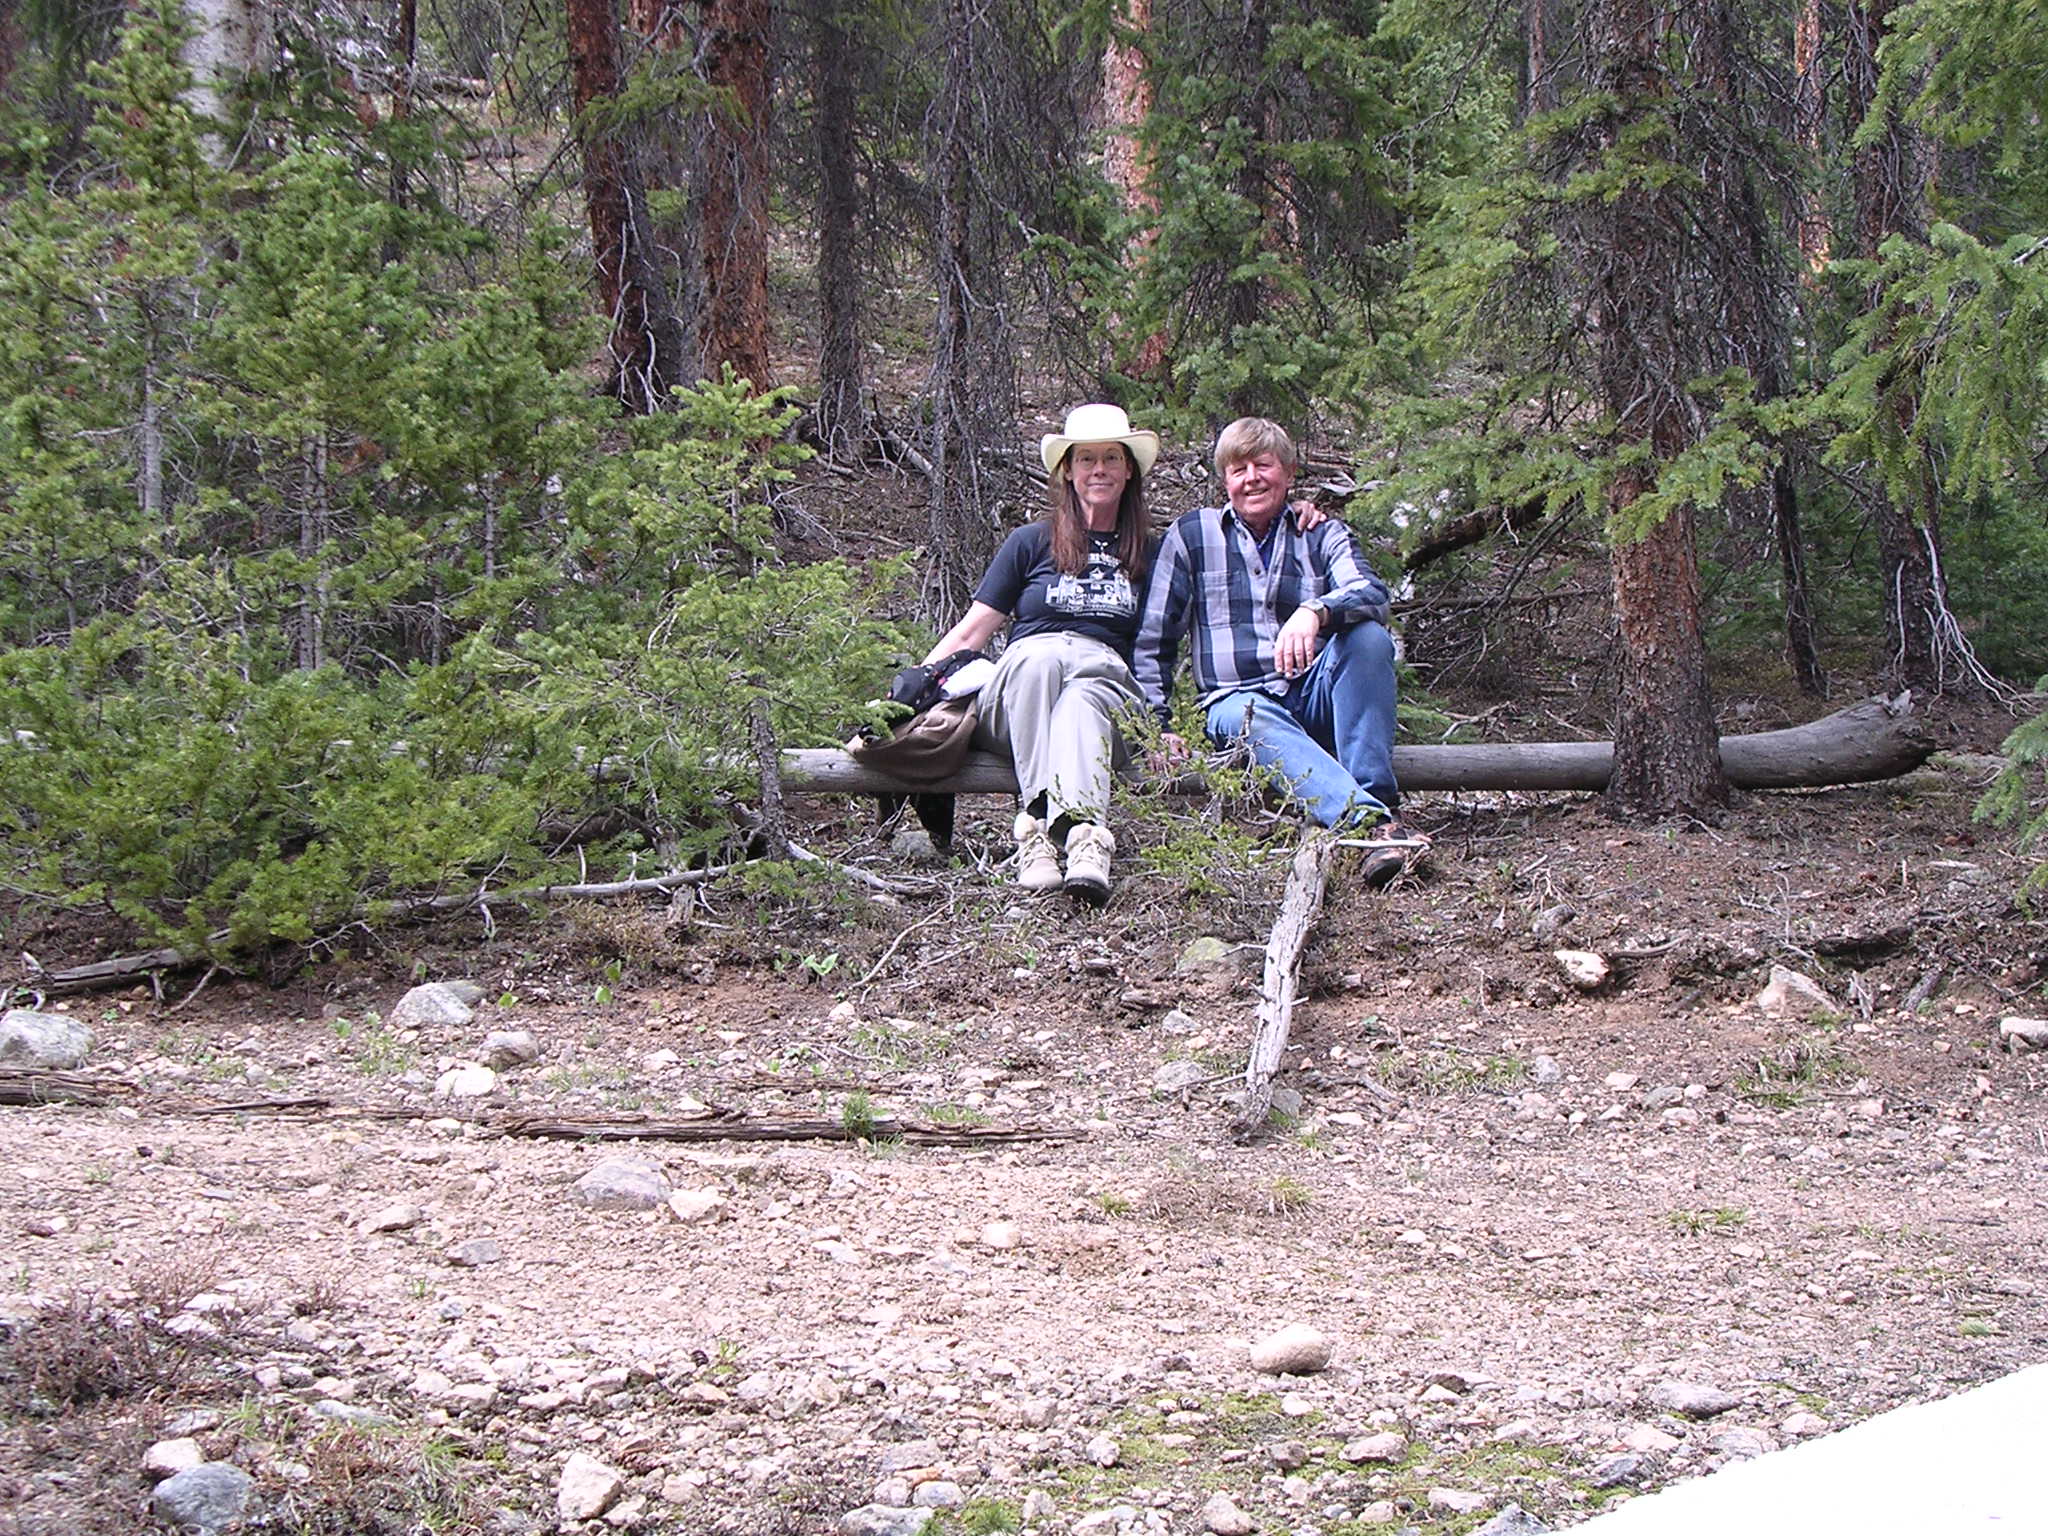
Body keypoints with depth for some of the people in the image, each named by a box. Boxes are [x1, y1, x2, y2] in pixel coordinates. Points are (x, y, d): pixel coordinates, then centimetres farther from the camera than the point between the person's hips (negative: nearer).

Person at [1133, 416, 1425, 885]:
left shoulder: (1322, 535, 13)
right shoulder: (1190, 536, 13)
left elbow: (1372, 594, -9)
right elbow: (1153, 640, 13)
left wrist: (1315, 612, -31)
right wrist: (1157, 725, 0)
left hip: (1316, 698, 2)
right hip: (1237, 699, -2)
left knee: (1369, 636, -28)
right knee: (1248, 719, -38)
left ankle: (1376, 800, -39)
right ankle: (1369, 820, -59)